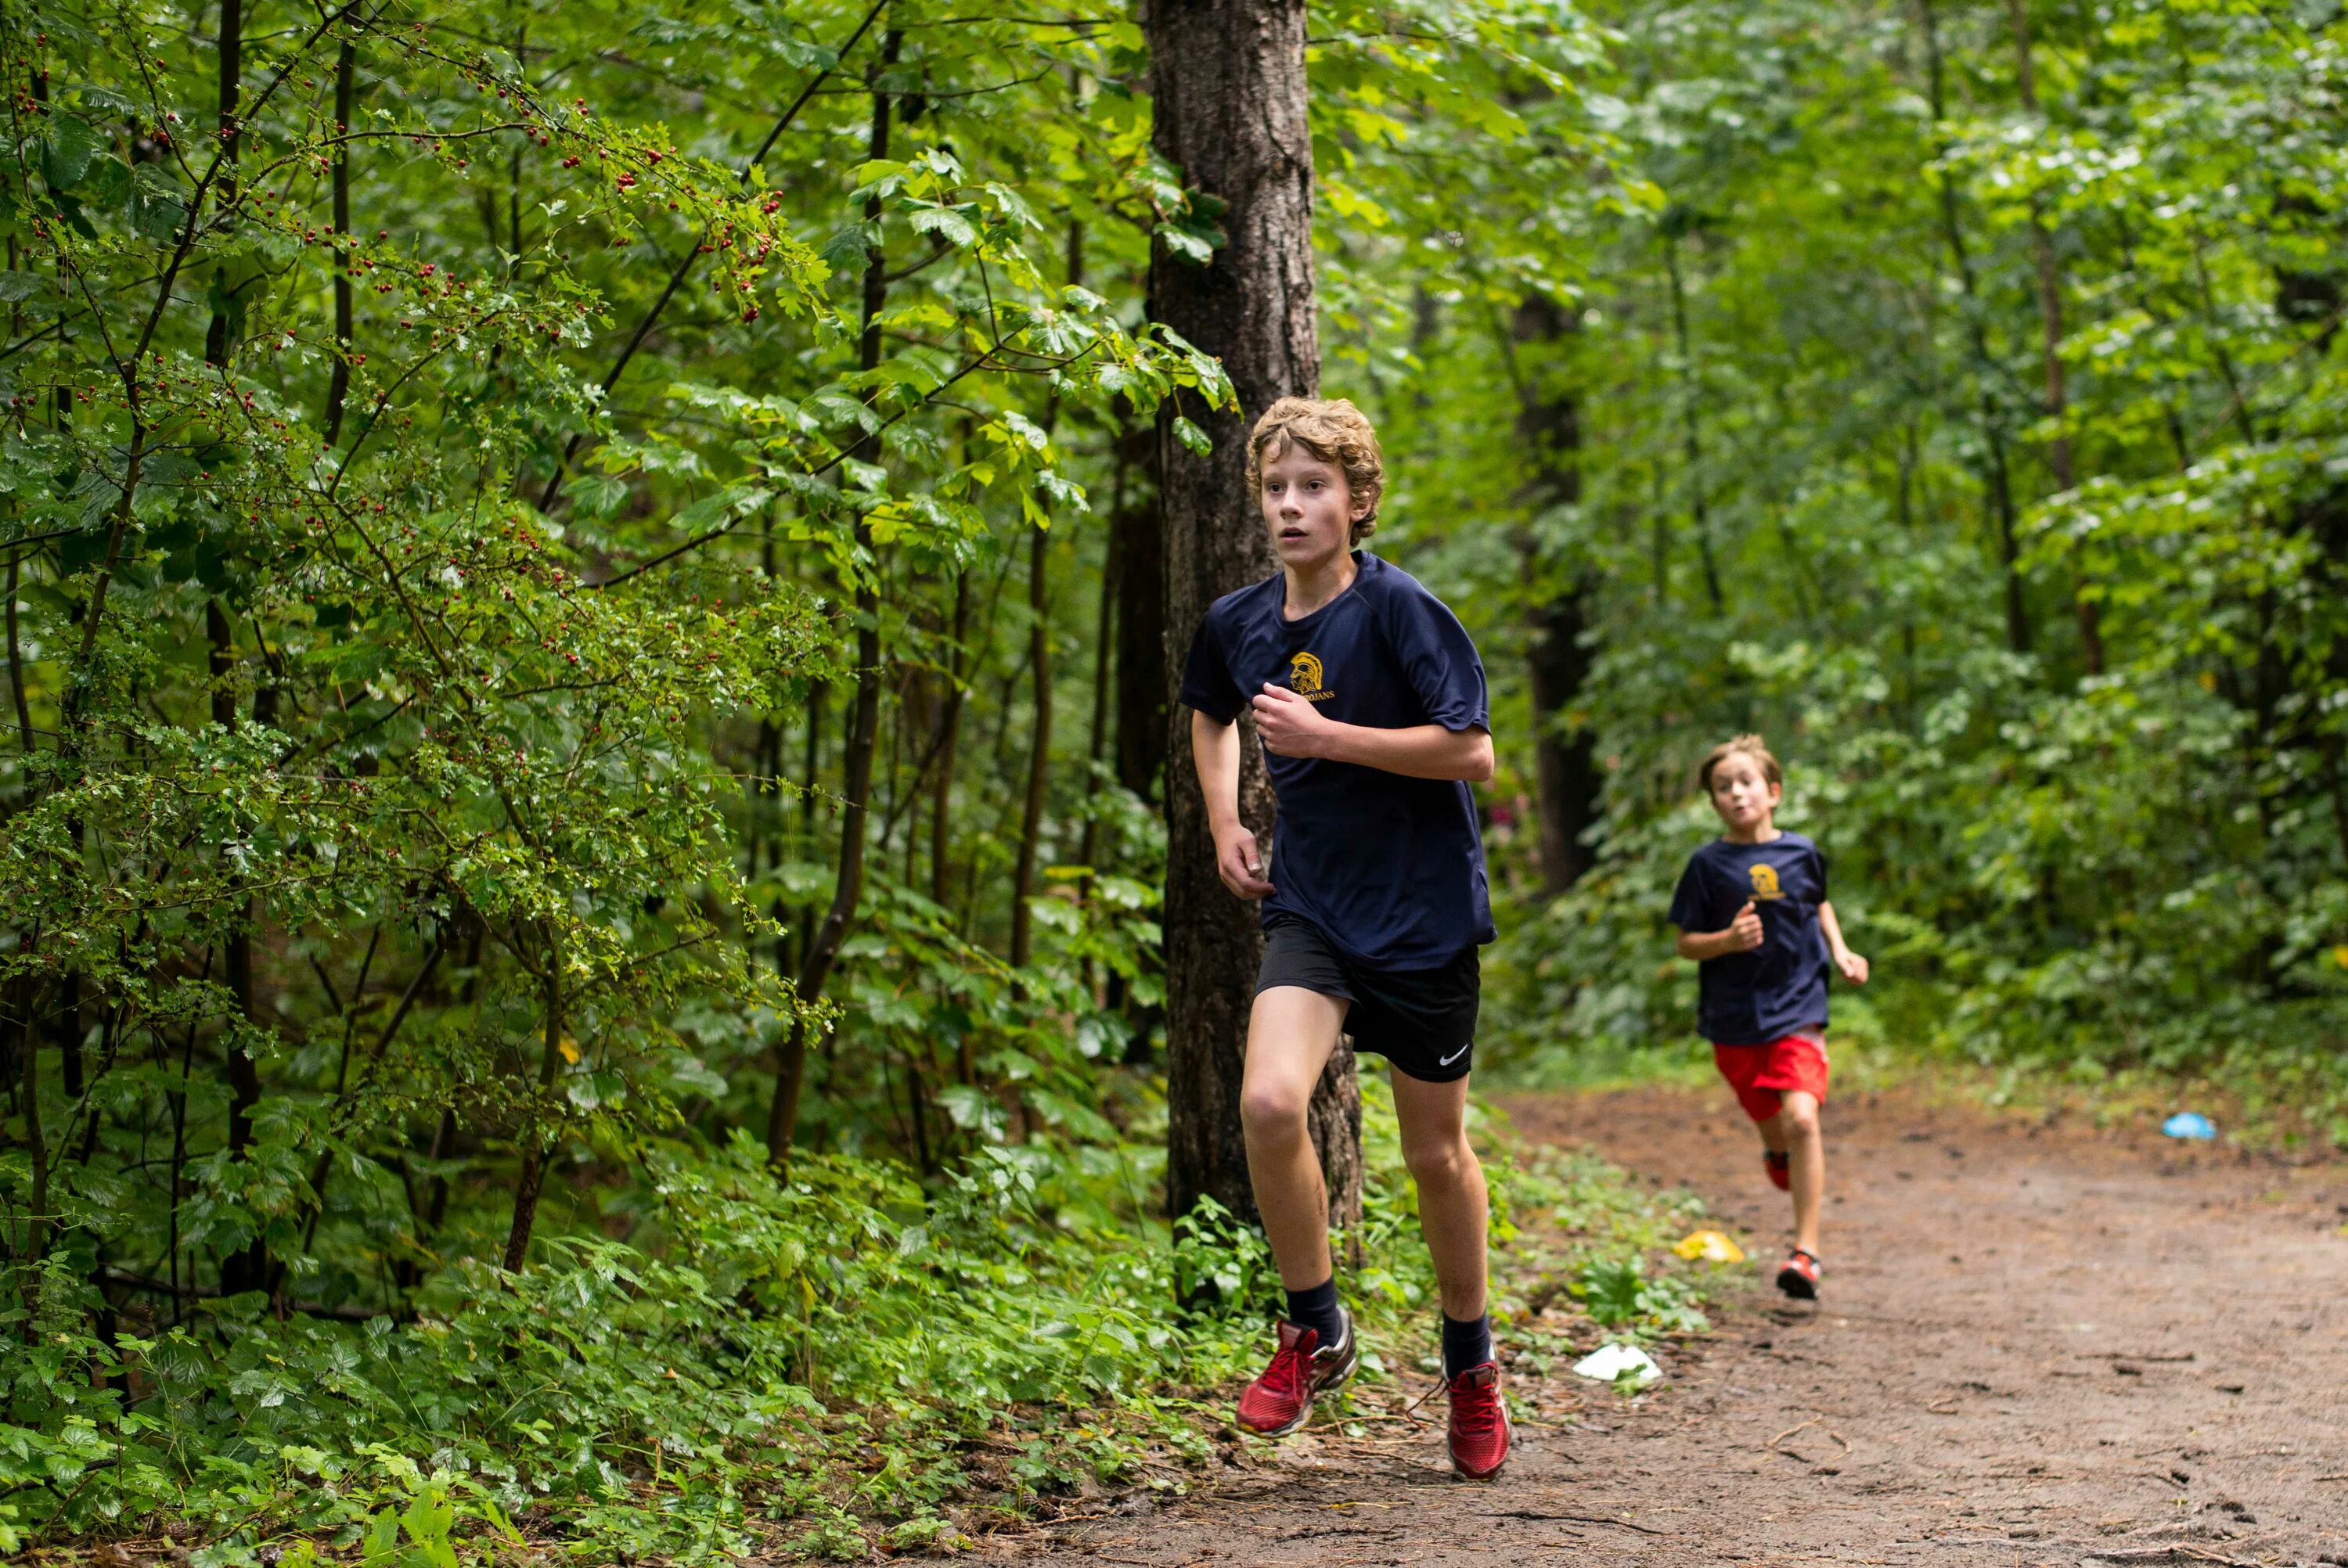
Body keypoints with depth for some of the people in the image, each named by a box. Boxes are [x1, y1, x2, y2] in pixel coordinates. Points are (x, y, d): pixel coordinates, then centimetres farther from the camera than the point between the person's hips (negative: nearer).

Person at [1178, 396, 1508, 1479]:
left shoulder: (1398, 609, -14)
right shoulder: (1237, 622, 2)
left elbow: (1472, 750, -19)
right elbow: (1211, 712, 25)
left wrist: (1326, 736, -21)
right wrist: (1224, 824, 12)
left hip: (1424, 911, -3)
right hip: (1309, 908, 3)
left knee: (1435, 1150, 8)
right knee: (1269, 1102, -21)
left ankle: (1471, 1360, 32)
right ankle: (1316, 1331, 1)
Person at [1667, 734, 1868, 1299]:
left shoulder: (1801, 853, 1)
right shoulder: (1709, 864, -4)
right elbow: (1686, 943, -1)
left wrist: (1839, 950, 7)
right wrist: (1728, 940, -20)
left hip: (1797, 1009, -1)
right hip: (1733, 1019, 1)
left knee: (1801, 1118, -18)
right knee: (1769, 1120, 14)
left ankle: (1806, 1250, -16)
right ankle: (1778, 1152, 54)